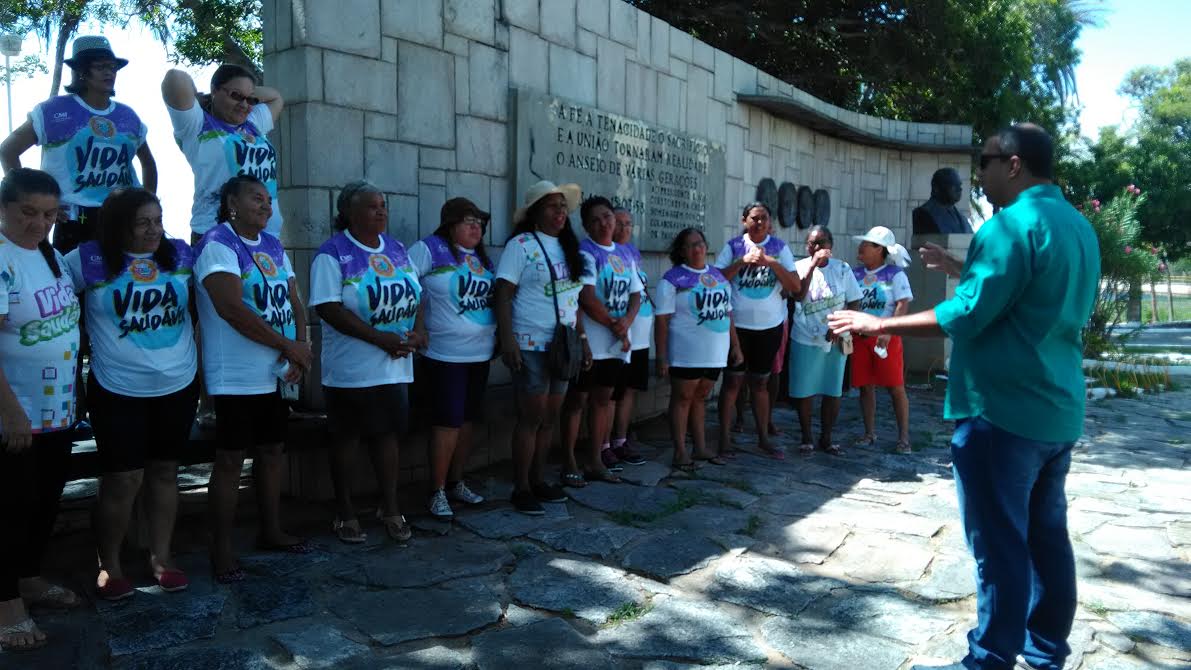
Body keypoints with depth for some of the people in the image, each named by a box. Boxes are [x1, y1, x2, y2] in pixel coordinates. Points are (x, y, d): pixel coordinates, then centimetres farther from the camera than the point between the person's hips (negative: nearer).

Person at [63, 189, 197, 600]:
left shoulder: (181, 254, 2)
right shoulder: (90, 260, -7)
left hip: (179, 385, 3)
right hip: (118, 390, -3)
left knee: (164, 471, 13)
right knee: (124, 478, 0)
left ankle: (161, 558, 25)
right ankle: (109, 566, 20)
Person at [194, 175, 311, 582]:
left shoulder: (273, 246, 13)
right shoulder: (217, 244, -11)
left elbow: (294, 301, 11)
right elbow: (231, 308, -23)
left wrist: (302, 344, -8)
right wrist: (288, 346, -18)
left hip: (278, 374, 8)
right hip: (237, 377, -8)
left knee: (272, 452, 15)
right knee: (231, 460, 0)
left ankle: (271, 531, 30)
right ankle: (221, 549, 12)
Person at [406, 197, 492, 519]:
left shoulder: (482, 256, 13)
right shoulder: (430, 249, -9)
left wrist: (499, 335, 16)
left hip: (480, 353, 7)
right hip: (446, 354, -7)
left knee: (468, 420, 12)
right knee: (448, 421, -5)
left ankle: (457, 483, 25)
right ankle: (438, 492, 7)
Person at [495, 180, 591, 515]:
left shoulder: (568, 246, 13)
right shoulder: (521, 245, -7)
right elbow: (503, 294, -12)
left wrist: (583, 339, 14)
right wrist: (507, 339, -21)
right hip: (531, 346, -6)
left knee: (550, 418, 11)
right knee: (531, 417, -2)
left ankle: (538, 480, 24)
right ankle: (521, 488, 10)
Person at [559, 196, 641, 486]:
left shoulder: (624, 255, 13)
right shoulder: (584, 252, -9)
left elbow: (635, 295, 12)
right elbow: (587, 298, -17)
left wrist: (627, 322, -8)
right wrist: (615, 326, -11)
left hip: (617, 343, 7)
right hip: (589, 342, -7)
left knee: (603, 399, 12)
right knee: (577, 400, 1)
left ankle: (595, 461, 22)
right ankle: (569, 463, 10)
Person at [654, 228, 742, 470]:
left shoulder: (719, 276, 12)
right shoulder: (673, 279, -7)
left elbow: (728, 313, 17)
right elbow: (662, 320, -11)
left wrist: (735, 345, 13)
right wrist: (662, 357, -15)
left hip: (716, 353, 5)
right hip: (686, 353, -5)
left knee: (700, 398, 14)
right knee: (682, 398, 3)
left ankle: (701, 448, 22)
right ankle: (680, 452, 10)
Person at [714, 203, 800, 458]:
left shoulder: (779, 247, 2)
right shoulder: (733, 246, -2)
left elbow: (795, 286, -5)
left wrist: (770, 261, -16)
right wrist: (742, 261, -19)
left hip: (770, 325, 2)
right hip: (737, 325, -2)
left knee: (760, 382, 13)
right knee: (732, 381, 4)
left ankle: (763, 438, 23)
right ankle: (723, 439, 10)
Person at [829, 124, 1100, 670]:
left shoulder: (1013, 223, -16)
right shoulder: (1079, 227, 12)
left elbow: (968, 314, -22)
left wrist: (877, 324, -16)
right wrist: (965, 269, 22)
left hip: (1002, 411, -9)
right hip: (1058, 410, 9)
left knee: (999, 544, 0)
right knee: (1046, 536, 17)